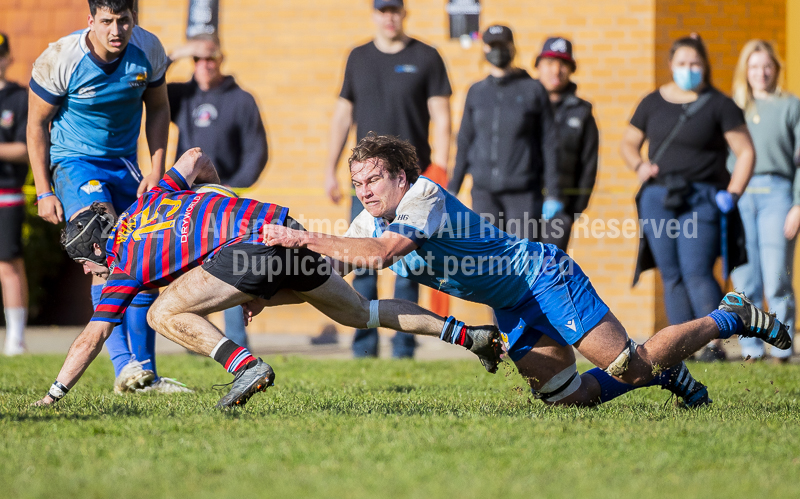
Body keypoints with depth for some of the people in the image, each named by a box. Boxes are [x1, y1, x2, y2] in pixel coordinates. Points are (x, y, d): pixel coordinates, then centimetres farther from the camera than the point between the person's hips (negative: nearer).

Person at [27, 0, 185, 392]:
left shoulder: (148, 50, -10)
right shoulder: (59, 60, -22)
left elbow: (157, 108, 7)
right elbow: (37, 124, -10)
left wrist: (156, 173, 0)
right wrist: (43, 192, -11)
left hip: (124, 163, 5)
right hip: (73, 159, -5)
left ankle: (146, 373, 11)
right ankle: (124, 366, -32)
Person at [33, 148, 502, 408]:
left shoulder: (122, 269, 7)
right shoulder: (146, 204, 24)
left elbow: (90, 341, 7)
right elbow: (196, 156, 29)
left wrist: (52, 396, 14)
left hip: (254, 242, -9)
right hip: (280, 222, 9)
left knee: (165, 313, -4)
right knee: (361, 312, 22)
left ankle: (247, 366, -18)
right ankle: (468, 334, 18)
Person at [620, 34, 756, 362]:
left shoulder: (719, 105, 1)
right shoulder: (653, 103, 11)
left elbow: (745, 153, 1)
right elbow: (628, 143, 22)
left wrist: (732, 194, -8)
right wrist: (639, 166, 1)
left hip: (702, 201, -4)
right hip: (658, 199, 4)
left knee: (697, 273, -15)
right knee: (672, 276, 3)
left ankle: (714, 344, -12)